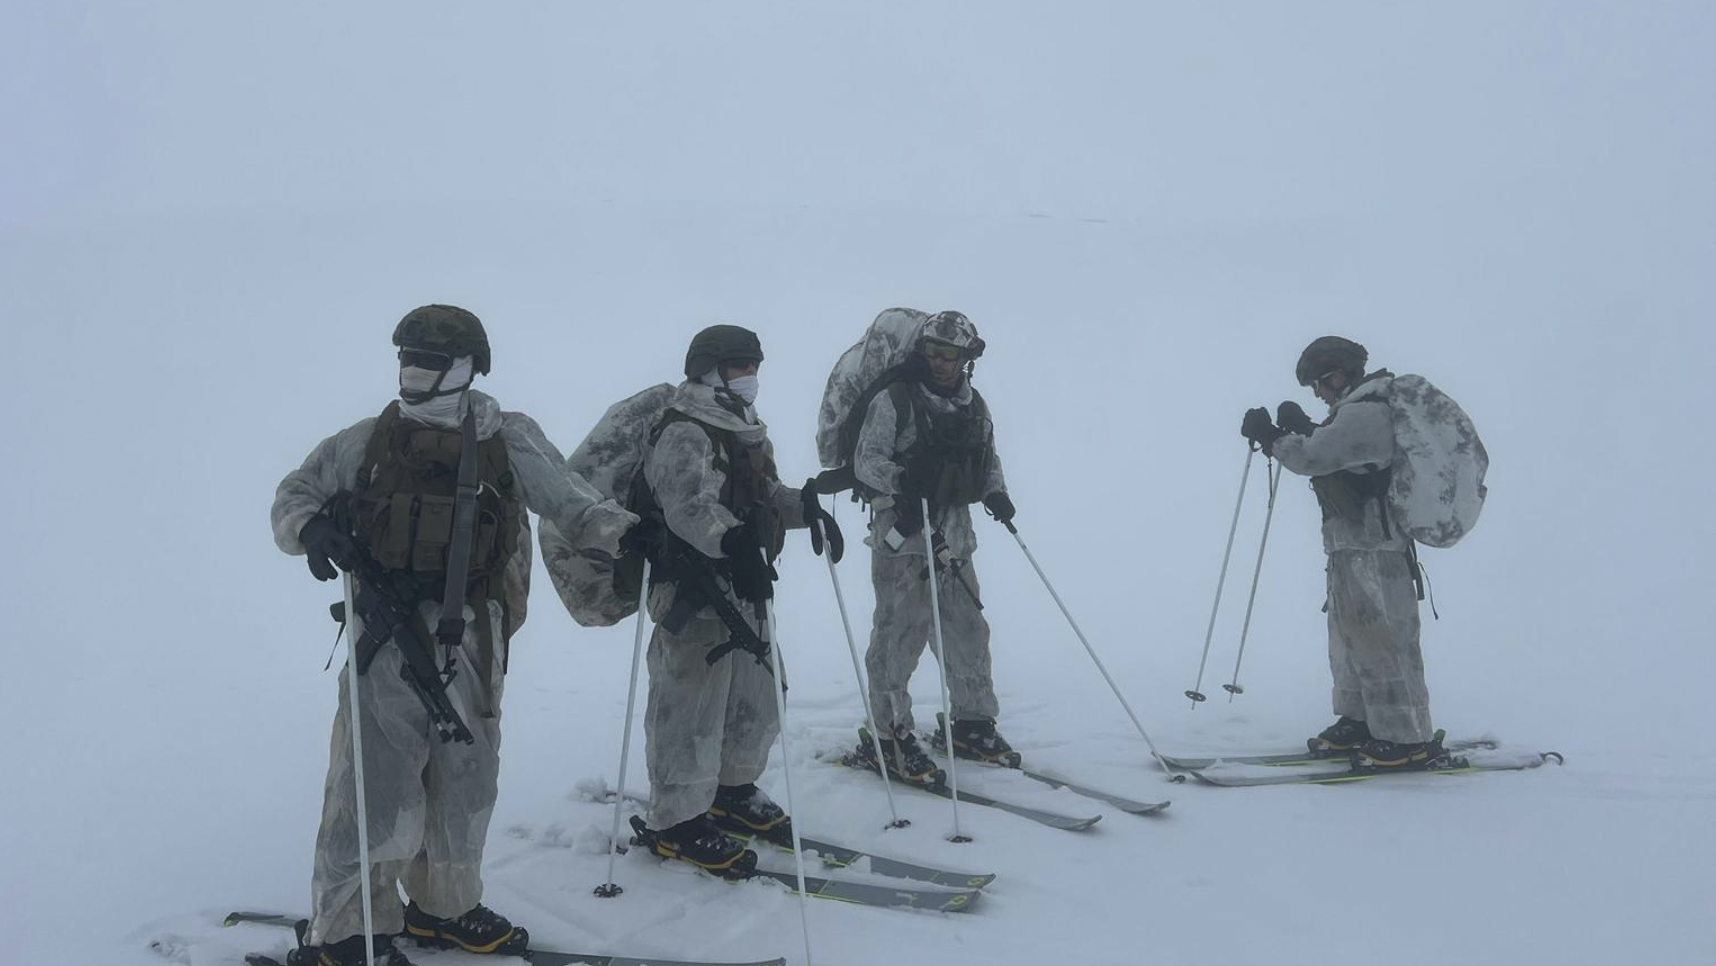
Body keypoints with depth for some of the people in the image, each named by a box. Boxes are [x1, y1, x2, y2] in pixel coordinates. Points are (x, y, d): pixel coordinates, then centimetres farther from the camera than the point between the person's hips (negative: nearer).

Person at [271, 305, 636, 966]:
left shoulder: (510, 442, 4)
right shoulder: (367, 442, 3)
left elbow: (572, 503, 6)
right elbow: (295, 492, 10)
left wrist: (626, 532, -12)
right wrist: (312, 527, -12)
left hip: (470, 641, 2)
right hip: (387, 637, -2)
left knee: (464, 779, 14)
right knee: (375, 786, -4)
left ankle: (443, 904, 35)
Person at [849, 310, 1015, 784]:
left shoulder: (975, 406, 14)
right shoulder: (894, 400, -7)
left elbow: (989, 460, 26)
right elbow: (867, 460, -10)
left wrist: (995, 492, 7)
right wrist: (901, 482, -27)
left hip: (955, 535, 7)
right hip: (903, 533, -7)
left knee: (968, 629, 13)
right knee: (899, 633, -6)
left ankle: (973, 721, 28)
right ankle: (889, 734, 5)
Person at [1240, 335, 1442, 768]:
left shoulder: (1364, 413, -18)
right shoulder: (1366, 408, 15)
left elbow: (1311, 456, -19)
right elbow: (1330, 453, 23)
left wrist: (1269, 435, -4)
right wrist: (1300, 427, 10)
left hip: (1370, 549, -11)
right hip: (1355, 545, 11)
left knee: (1379, 639, -6)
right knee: (1349, 636, 18)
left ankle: (1408, 739, 0)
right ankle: (1359, 722, 29)